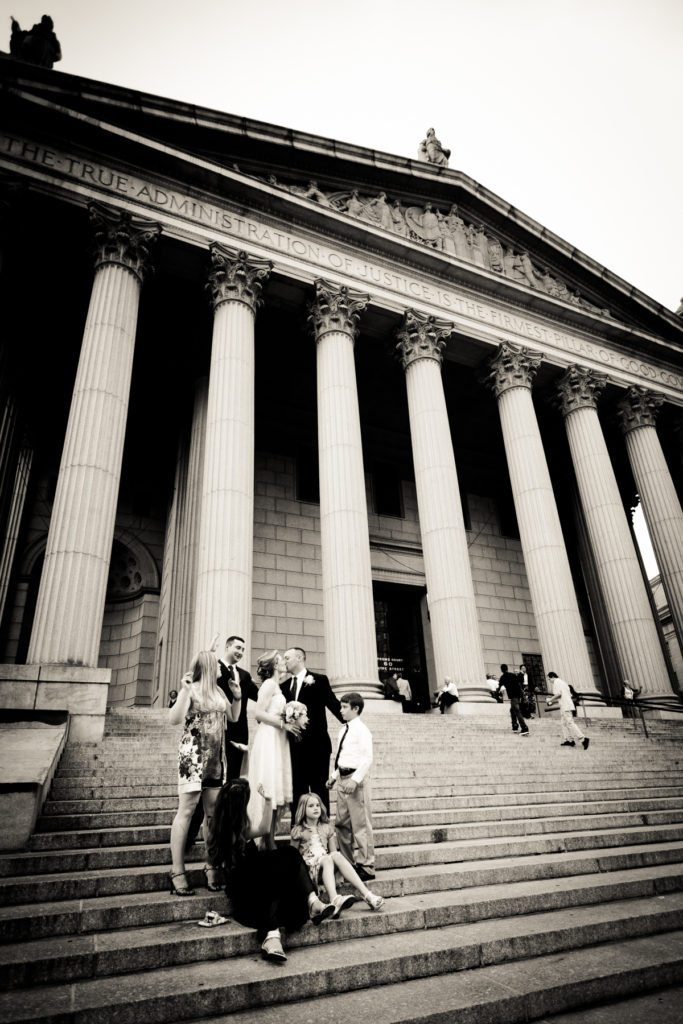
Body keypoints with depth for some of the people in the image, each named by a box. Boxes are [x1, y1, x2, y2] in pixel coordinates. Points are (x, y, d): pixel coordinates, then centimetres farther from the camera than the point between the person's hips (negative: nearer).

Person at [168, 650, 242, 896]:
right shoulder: (191, 689, -6)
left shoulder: (218, 691, 12)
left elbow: (233, 716, 21)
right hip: (193, 755, -6)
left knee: (213, 813, 8)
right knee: (186, 811, -5)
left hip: (216, 757, 6)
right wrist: (185, 690, -25)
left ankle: (211, 867, 18)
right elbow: (174, 719, -15)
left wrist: (237, 697, 6)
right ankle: (177, 872, 3)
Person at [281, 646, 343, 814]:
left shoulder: (319, 680, -2)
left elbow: (333, 704, -4)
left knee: (319, 789, 3)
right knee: (297, 789, 9)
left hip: (316, 744, -4)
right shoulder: (284, 686, 12)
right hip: (295, 745, 5)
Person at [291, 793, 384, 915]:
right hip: (309, 868, -3)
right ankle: (334, 900, -62)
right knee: (327, 858, -35)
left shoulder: (327, 827, 15)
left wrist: (339, 872, -6)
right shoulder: (299, 831, 4)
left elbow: (333, 851, 10)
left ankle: (367, 895, -44)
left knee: (337, 855, -32)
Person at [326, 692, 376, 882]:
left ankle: (365, 866, 8)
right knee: (342, 824, 16)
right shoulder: (344, 730, 13)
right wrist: (334, 776, 14)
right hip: (343, 779, 9)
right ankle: (346, 863, 29)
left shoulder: (361, 730, -12)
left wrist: (355, 779, -24)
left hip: (355, 780, -9)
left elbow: (367, 758, -18)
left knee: (361, 824, -2)